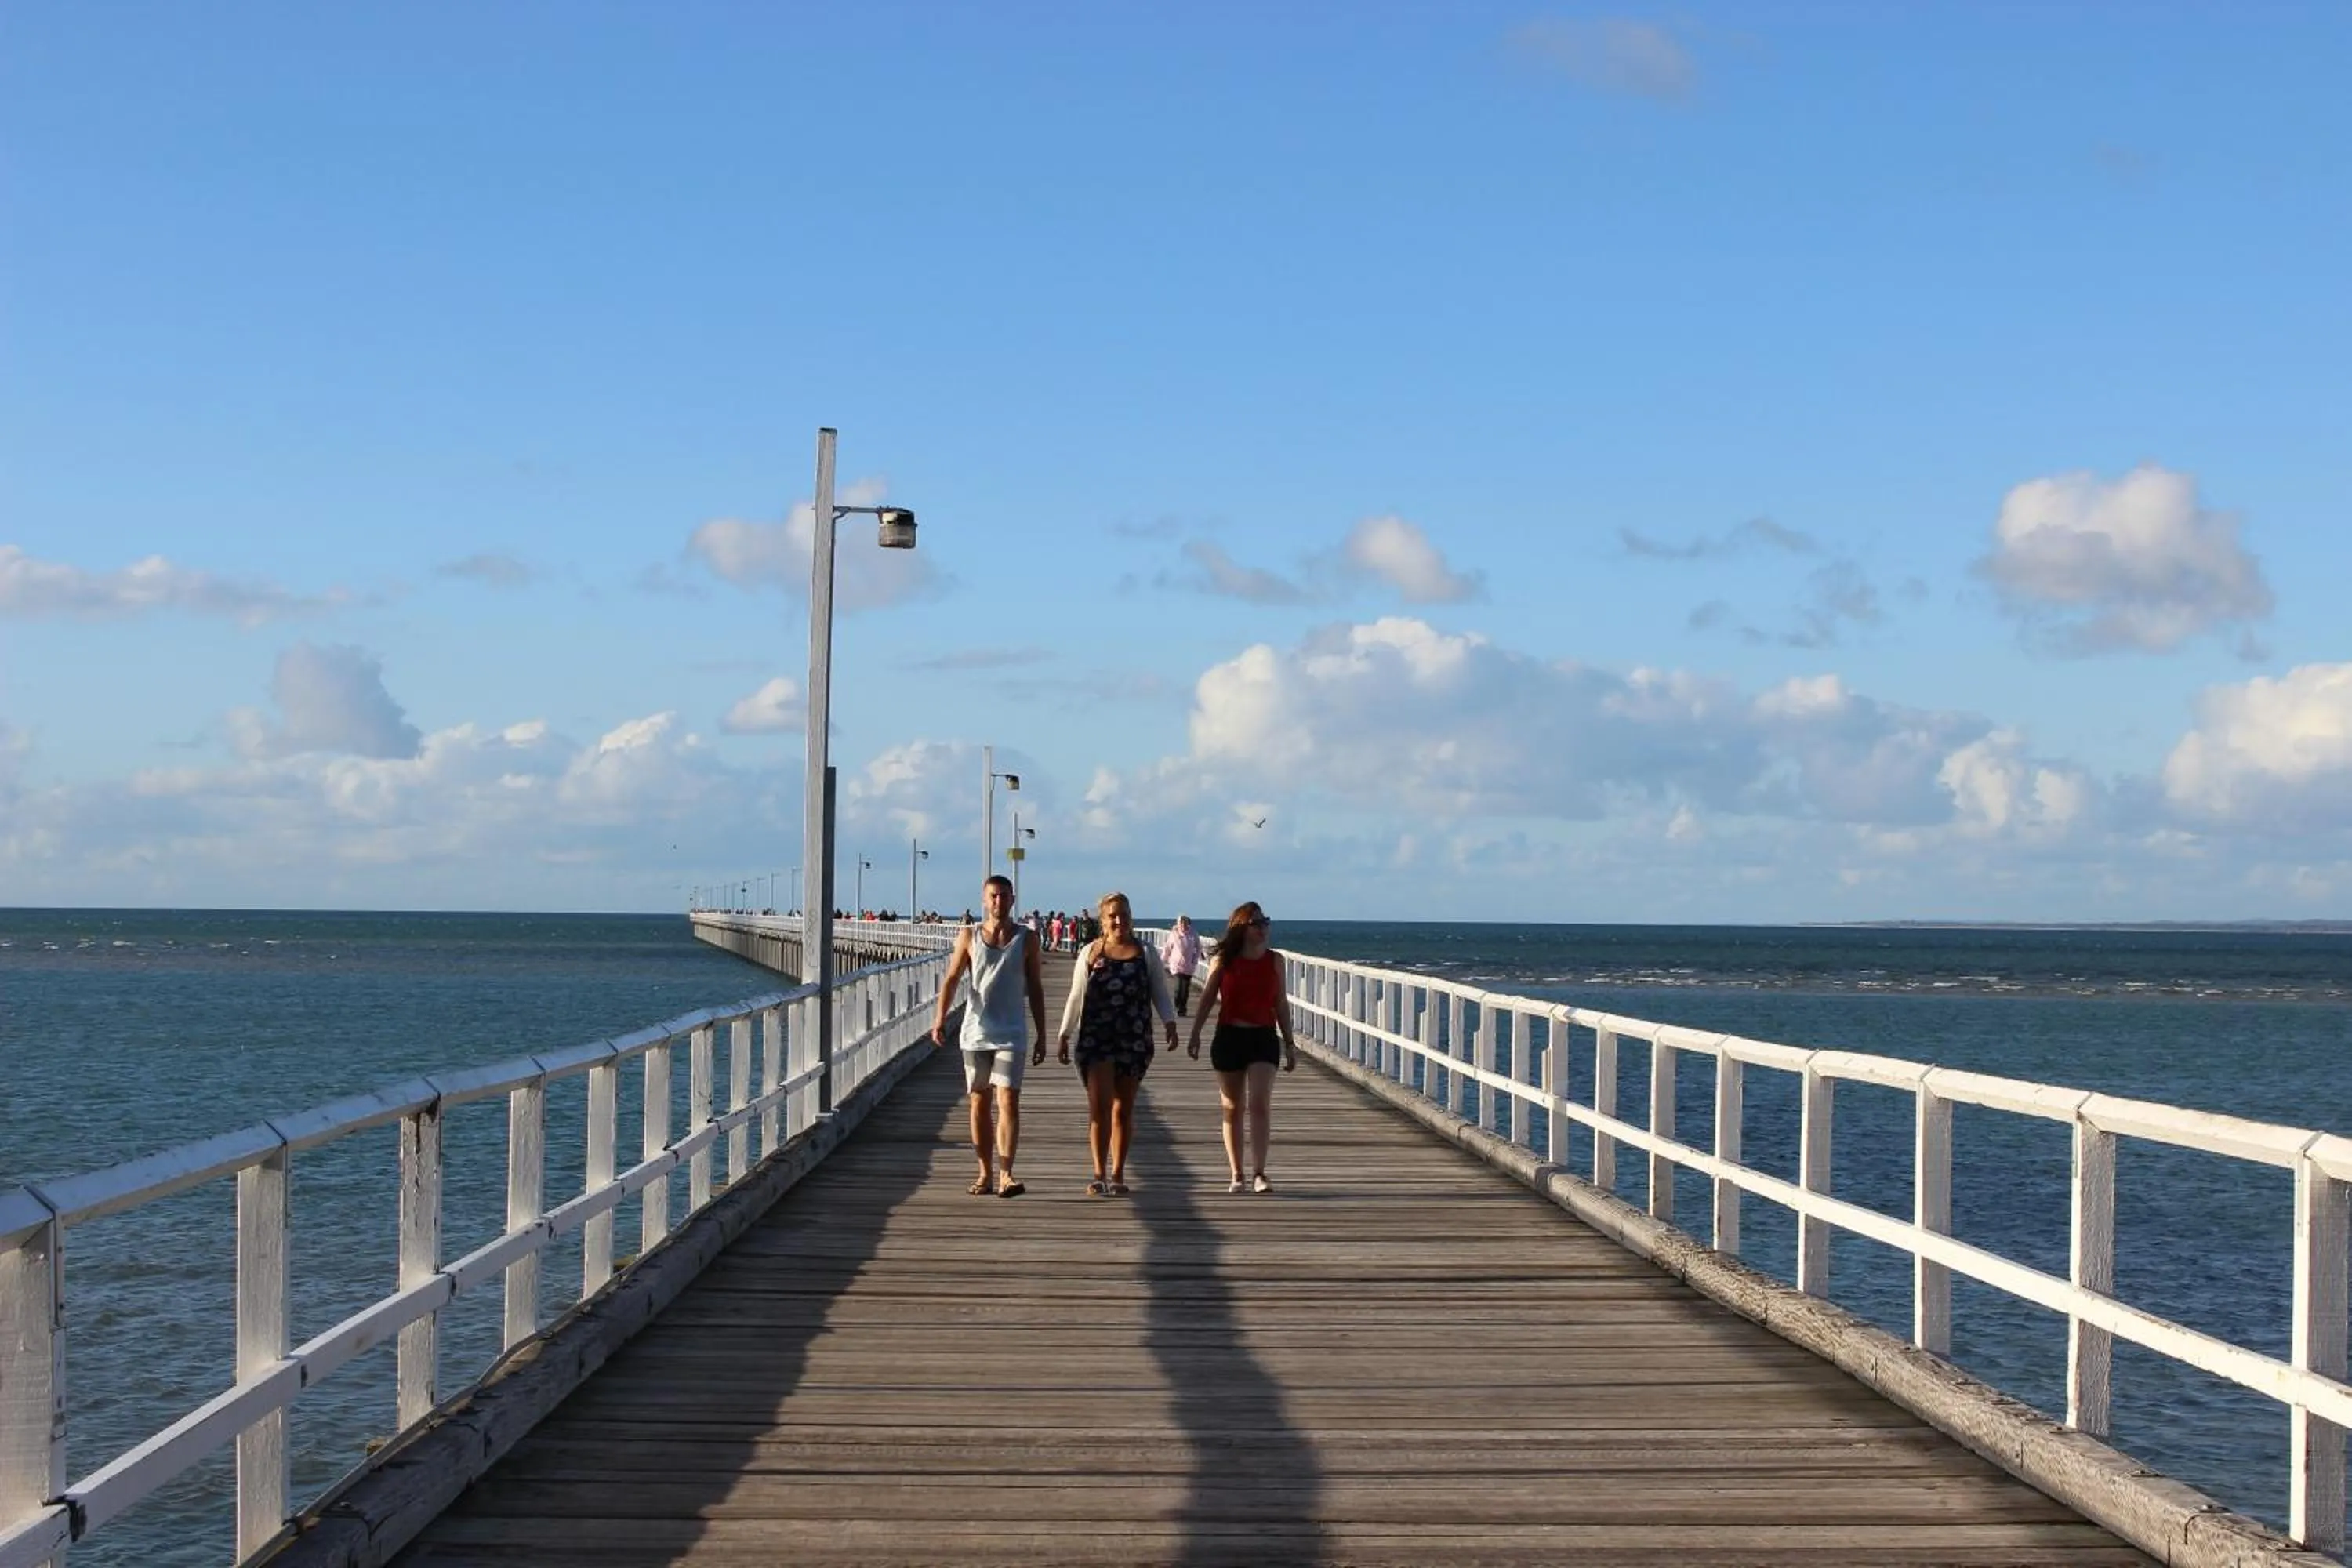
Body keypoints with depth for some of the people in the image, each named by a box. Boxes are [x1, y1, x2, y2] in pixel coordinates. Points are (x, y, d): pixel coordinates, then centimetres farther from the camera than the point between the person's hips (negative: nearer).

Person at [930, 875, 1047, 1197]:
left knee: (1008, 1101, -13)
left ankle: (1006, 1174, -17)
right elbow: (951, 979, 0)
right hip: (975, 1032, 2)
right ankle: (985, 1173, 16)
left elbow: (1035, 990, 8)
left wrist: (1042, 1036, 5)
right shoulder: (969, 937, 5)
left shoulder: (1026, 940, 4)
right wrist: (940, 1019, -14)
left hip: (1010, 1034, -1)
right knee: (980, 1103, 7)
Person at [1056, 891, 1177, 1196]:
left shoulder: (1146, 955, 8)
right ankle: (1099, 1173, -10)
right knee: (1099, 1105, -11)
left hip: (1134, 1040, 1)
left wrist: (1170, 1023, -9)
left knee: (1124, 1109, 6)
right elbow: (1076, 997, 12)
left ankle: (1118, 1174, 14)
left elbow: (1161, 994, 7)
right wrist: (1065, 1035, 9)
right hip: (1095, 1038, -1)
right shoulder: (1090, 953, 8)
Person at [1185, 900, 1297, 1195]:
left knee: (1260, 1104, -14)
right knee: (1232, 1108, 6)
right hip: (1229, 1037, 0)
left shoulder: (1274, 961, 5)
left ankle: (1259, 1173, -16)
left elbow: (1281, 1004, 9)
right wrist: (1195, 1034, -5)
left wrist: (1289, 1043, 8)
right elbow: (1207, 999, 4)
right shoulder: (1223, 961, 1)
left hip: (1264, 1038, 0)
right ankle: (1236, 1175, 15)